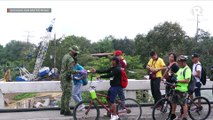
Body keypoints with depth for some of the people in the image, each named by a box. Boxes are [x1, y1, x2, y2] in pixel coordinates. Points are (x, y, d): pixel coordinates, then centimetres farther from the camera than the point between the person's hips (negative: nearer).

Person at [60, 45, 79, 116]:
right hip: (66, 78, -10)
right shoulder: (70, 59, -18)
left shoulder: (65, 56, 13)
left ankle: (62, 110, 19)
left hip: (62, 76, 10)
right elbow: (71, 70, -24)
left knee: (64, 94, 15)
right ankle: (67, 111, -2)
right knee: (68, 95, -5)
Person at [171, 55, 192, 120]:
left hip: (182, 89, -9)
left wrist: (178, 81, -22)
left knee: (183, 103, -1)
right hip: (177, 88, 9)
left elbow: (187, 80, -22)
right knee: (174, 101, 16)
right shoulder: (180, 68, 14)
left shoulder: (187, 69, -14)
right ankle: (173, 114, 31)